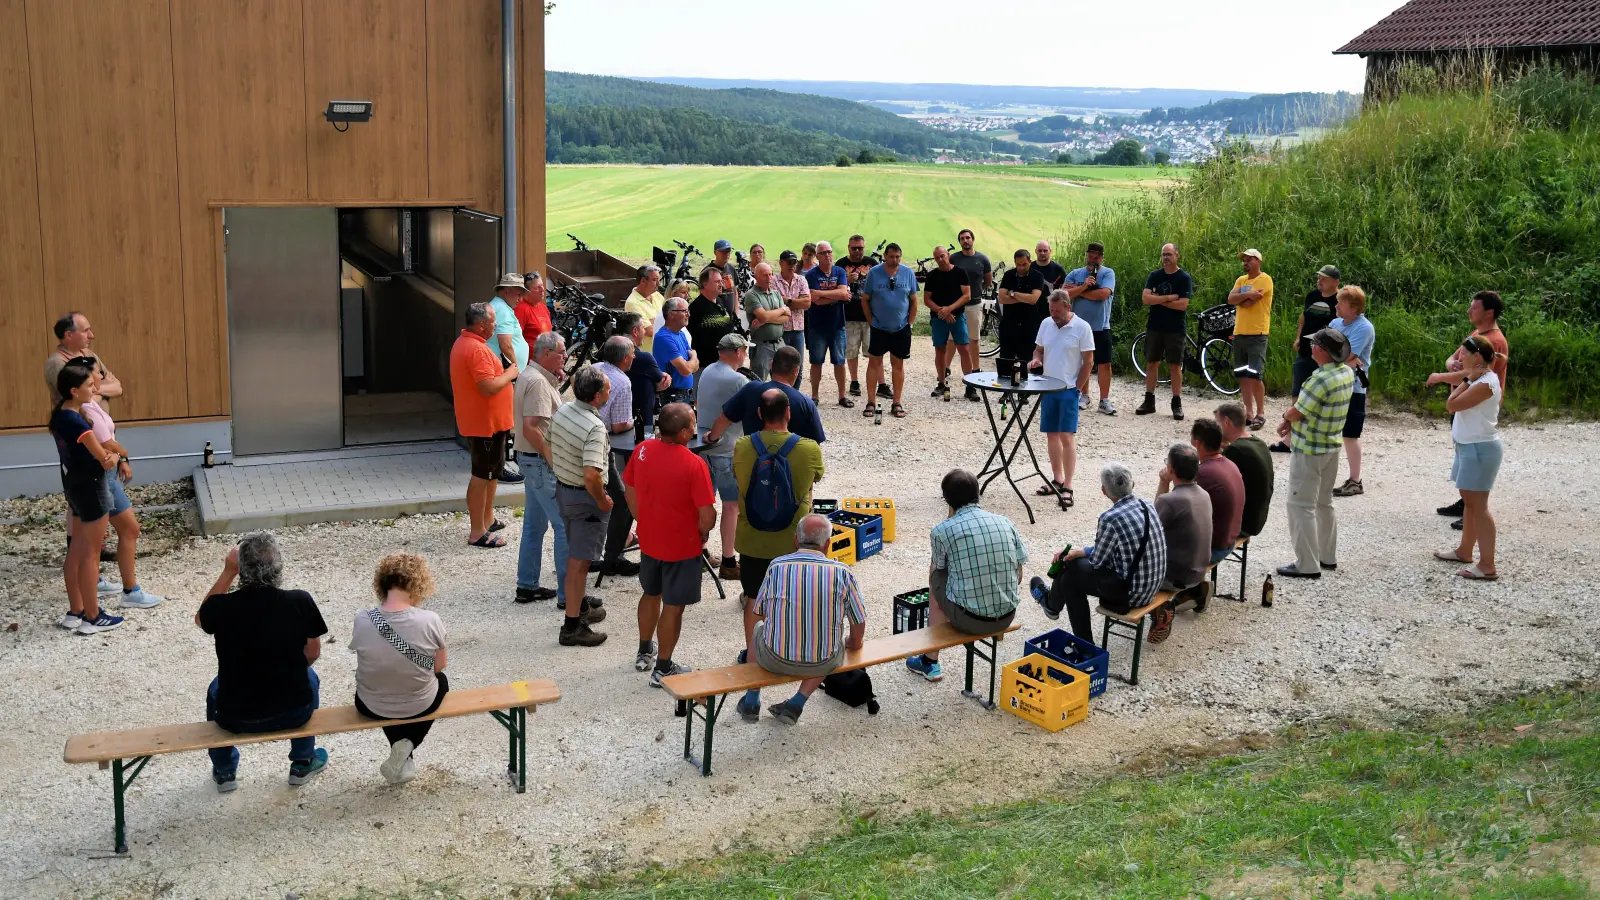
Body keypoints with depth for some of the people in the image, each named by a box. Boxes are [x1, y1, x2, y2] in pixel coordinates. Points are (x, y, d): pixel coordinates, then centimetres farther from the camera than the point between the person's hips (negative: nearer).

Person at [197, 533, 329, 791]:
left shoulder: (222, 607, -17)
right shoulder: (300, 602, -18)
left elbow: (201, 618, 10)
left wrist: (227, 572, 4)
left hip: (235, 719, 0)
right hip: (294, 713, 0)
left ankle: (224, 772, 43)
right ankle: (303, 764, 41)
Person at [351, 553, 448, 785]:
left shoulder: (362, 620, -22)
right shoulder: (430, 620, -25)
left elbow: (364, 658, -3)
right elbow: (440, 665, -9)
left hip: (372, 707, 2)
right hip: (420, 705, -2)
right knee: (441, 680, 34)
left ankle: (400, 752, 29)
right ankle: (407, 747, 17)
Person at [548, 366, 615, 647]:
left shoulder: (561, 412, -2)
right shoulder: (594, 428, -27)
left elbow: (548, 447, 12)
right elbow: (591, 475, -33)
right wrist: (603, 501, -17)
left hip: (562, 489, 9)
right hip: (585, 498, -8)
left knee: (575, 555, 23)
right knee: (580, 561, 0)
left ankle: (579, 608, 39)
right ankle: (572, 627, 7)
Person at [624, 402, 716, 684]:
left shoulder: (642, 450, -8)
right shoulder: (693, 464, -25)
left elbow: (630, 492, 4)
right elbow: (707, 515, -23)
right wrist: (702, 534, -2)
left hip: (649, 541, 6)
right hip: (682, 547, -6)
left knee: (651, 594, 26)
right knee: (673, 606, 8)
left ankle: (644, 653, 42)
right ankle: (663, 668, 19)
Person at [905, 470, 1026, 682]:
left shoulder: (943, 531, -7)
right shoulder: (1005, 523, 4)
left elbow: (936, 569, 12)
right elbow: (1018, 577, 8)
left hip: (969, 619, -4)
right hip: (1007, 616, 4)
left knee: (936, 577, 26)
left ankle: (930, 661, 34)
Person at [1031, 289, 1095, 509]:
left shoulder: (1082, 327, -9)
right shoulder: (1046, 324, 7)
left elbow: (1088, 362, -7)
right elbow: (1039, 349, 17)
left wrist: (1077, 388, -9)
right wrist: (1036, 359, -6)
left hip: (1069, 390, -5)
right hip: (1048, 389, 6)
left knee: (1067, 436, -8)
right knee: (1052, 435, 11)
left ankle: (1067, 487, -5)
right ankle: (1057, 480, 22)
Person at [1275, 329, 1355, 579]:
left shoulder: (1321, 380, -28)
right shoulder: (1347, 373, 1)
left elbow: (1296, 412, -19)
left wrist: (1285, 417, 3)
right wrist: (1290, 422, 1)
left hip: (1309, 452, -9)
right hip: (1332, 447, 9)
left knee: (1301, 505, -2)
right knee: (1324, 502, 20)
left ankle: (1307, 565, -1)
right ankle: (1328, 556, 29)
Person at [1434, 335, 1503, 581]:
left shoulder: (1486, 383, -21)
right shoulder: (1478, 379, 11)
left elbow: (1452, 404, -21)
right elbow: (1455, 402, 11)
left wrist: (1467, 380, -14)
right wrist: (1466, 379, 7)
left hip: (1480, 449, -11)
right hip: (1470, 446, 11)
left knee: (1478, 505, -9)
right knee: (1469, 501, 19)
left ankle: (1487, 566, -7)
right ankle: (1464, 551, 32)